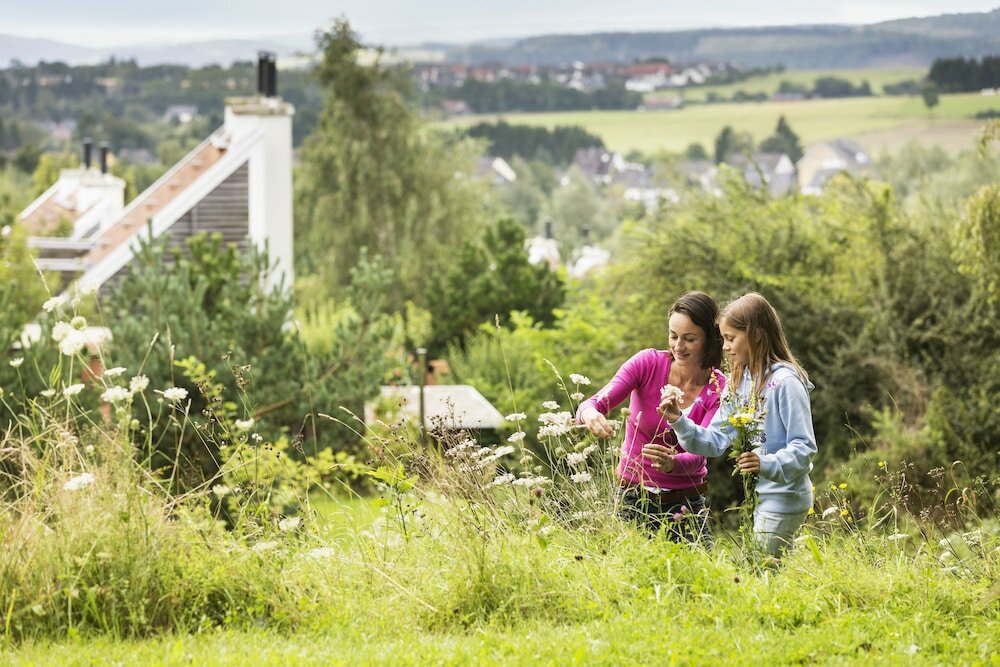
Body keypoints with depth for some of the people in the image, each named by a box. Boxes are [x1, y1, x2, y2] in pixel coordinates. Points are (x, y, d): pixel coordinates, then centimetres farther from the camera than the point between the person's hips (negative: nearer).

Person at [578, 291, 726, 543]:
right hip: (633, 497, 0)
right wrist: (590, 415, -42)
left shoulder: (719, 390, -9)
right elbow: (595, 403, -18)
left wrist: (671, 463, -41)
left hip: (685, 504, 0)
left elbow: (698, 456, -18)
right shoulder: (649, 363, -9)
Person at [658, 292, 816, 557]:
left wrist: (767, 464, -35)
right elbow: (716, 441, 6)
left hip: (783, 497, -9)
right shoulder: (739, 382, 9)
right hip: (753, 496, 9)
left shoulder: (785, 382, -17)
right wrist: (680, 422, -7)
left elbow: (804, 449, -20)